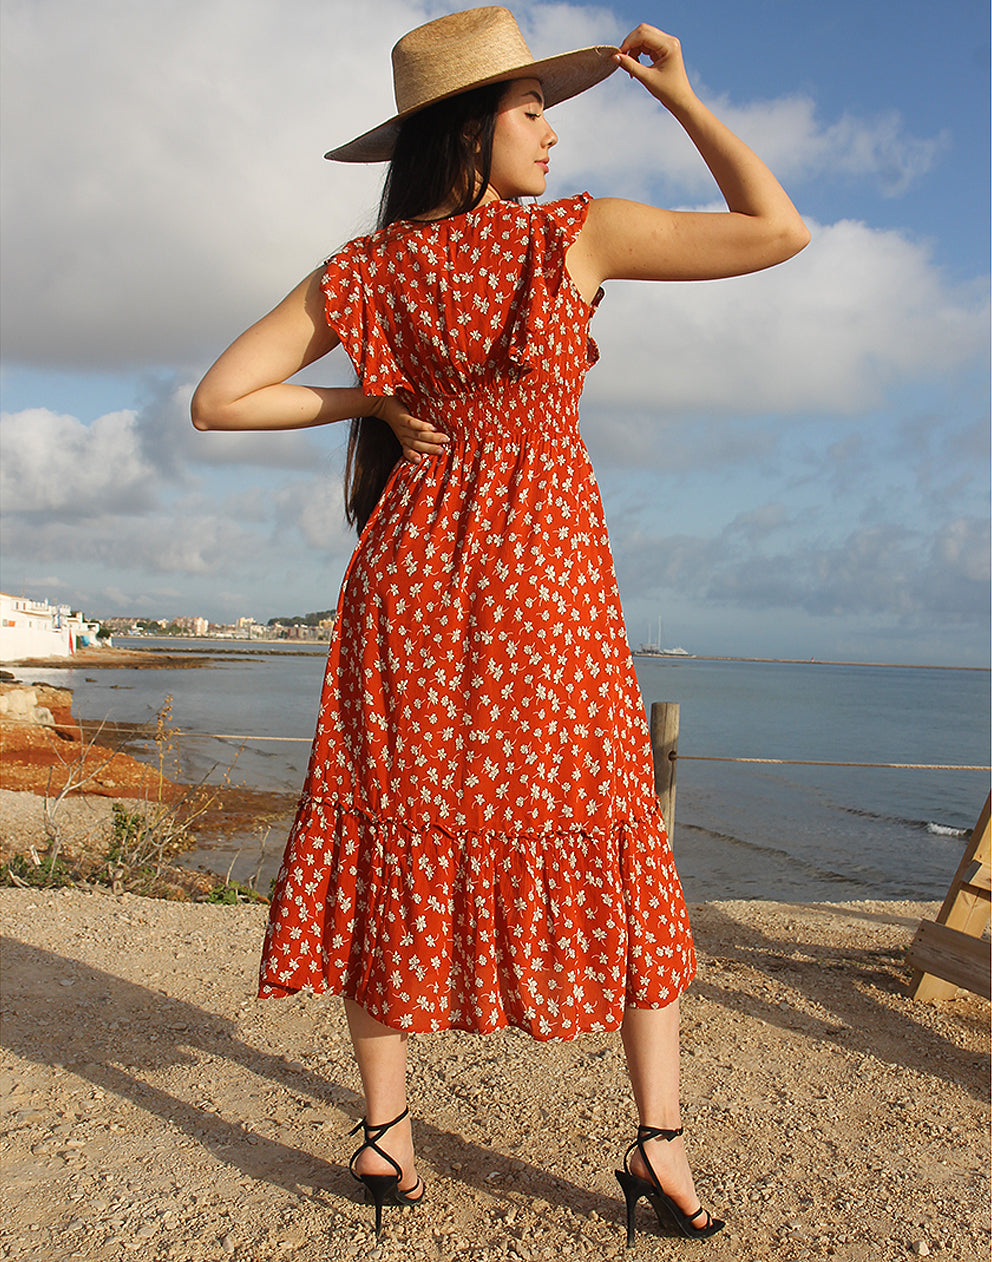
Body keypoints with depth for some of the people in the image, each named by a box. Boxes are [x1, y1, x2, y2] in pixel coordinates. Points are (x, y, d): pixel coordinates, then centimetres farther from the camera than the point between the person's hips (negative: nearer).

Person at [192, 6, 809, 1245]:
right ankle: (659, 1139, 12)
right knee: (614, 853, 9)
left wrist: (367, 404, 8)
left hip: (411, 572, 3)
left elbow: (219, 399, 2)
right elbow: (781, 230, 1)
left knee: (396, 840, 10)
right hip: (546, 582, -2)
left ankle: (385, 1132, 18)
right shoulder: (579, 234, -5)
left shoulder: (367, 269, 4)